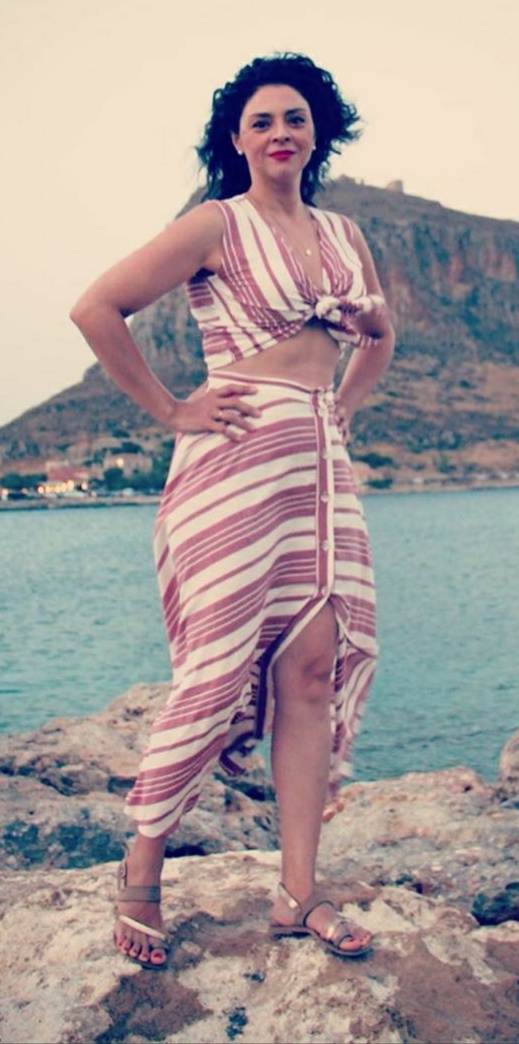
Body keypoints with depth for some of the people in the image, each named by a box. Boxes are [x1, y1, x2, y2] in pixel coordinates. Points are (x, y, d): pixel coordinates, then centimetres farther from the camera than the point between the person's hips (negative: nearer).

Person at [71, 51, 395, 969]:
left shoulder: (343, 236, 17)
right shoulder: (217, 225, -1)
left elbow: (380, 334, 33)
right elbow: (96, 309, -8)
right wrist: (168, 411, -7)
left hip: (323, 467, 6)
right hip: (238, 462, -6)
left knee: (315, 667, 0)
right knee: (220, 667, -5)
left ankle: (299, 896, 9)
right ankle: (140, 872, 14)